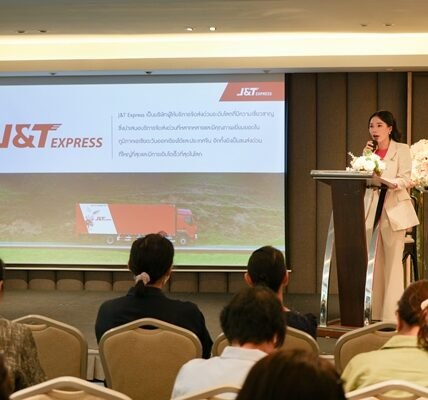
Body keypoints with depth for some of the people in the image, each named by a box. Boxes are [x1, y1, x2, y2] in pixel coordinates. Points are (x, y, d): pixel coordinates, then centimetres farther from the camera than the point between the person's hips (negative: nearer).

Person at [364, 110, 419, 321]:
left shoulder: (401, 150, 0)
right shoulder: (370, 150, 15)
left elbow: (405, 180, -11)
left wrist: (388, 182, -28)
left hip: (394, 208, -5)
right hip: (372, 208, 5)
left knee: (393, 262, -6)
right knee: (374, 262, 5)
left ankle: (392, 314, -4)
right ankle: (374, 312, 10)